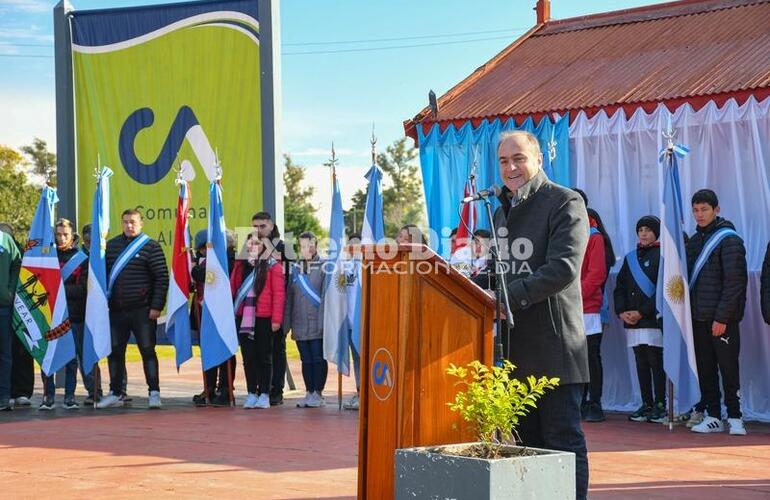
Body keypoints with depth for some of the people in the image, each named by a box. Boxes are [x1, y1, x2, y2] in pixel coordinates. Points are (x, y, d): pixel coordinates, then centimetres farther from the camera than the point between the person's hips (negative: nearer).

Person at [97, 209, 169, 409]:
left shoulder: (150, 246, -1)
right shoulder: (111, 245, 12)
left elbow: (162, 278, -5)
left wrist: (156, 306, -11)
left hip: (142, 310, -4)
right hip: (116, 310, 5)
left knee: (147, 351, -1)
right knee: (115, 352, 8)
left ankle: (154, 393, 3)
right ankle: (115, 394, 18)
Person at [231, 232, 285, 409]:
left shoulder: (273, 266, -2)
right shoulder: (240, 264, 12)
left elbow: (279, 293, -6)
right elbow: (232, 288, 12)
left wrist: (276, 319, -11)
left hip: (264, 318, -4)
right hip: (243, 318, 4)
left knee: (264, 357, 3)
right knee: (248, 357, 6)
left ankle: (264, 394, 9)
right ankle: (251, 394, 13)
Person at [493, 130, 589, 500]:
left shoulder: (565, 203, -5)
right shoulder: (502, 211, 21)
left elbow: (563, 268, -17)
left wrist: (509, 296, -23)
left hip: (554, 343, -8)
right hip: (514, 348, 8)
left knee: (563, 441, -6)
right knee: (526, 440, 13)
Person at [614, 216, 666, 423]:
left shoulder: (662, 257, -2)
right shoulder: (630, 258, 17)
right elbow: (620, 287, 16)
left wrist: (641, 312, -14)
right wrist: (621, 311, -1)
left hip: (653, 320, -6)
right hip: (632, 322, 6)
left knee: (656, 363, -5)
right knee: (641, 365, 8)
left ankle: (660, 405, 0)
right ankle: (646, 404, 14)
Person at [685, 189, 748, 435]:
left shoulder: (729, 240, -7)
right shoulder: (694, 240, 14)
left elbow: (735, 281, -12)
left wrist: (722, 317, -16)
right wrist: (688, 312, 7)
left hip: (723, 319, -6)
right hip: (699, 317, 6)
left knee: (728, 368, -3)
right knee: (705, 369, 7)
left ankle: (735, 417, 4)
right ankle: (712, 417, 13)